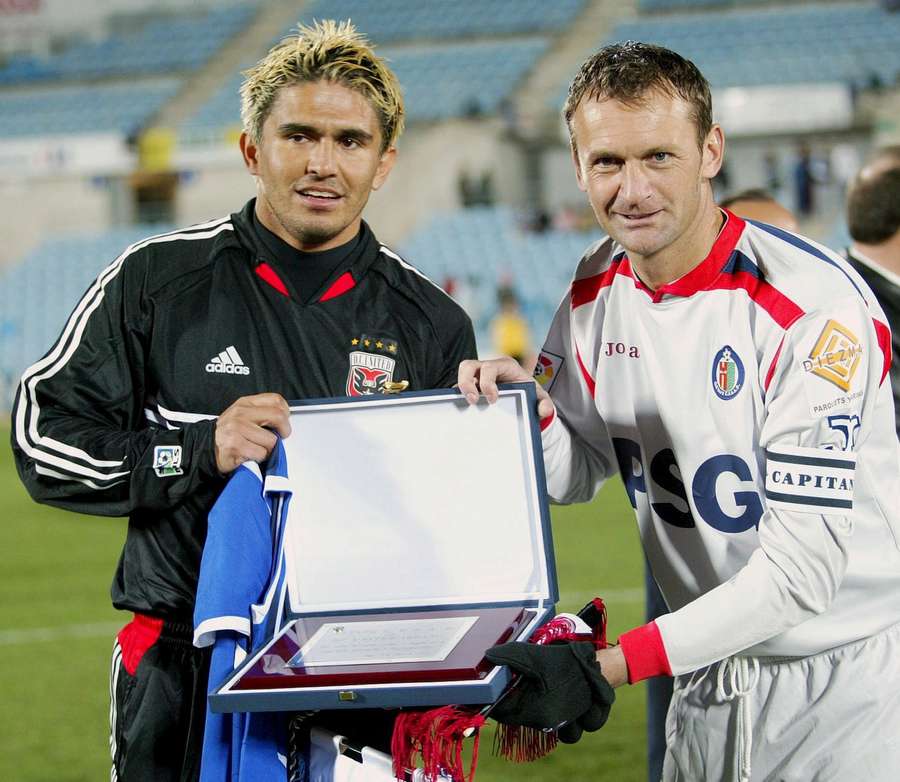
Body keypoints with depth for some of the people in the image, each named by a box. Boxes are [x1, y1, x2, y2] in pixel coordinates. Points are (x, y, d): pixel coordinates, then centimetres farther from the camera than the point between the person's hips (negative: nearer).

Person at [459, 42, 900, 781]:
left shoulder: (814, 306, -21)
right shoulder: (597, 289, 0)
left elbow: (802, 568, -25)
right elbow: (580, 475, 14)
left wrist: (610, 665, -28)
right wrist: (530, 416, -9)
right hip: (710, 679, 6)